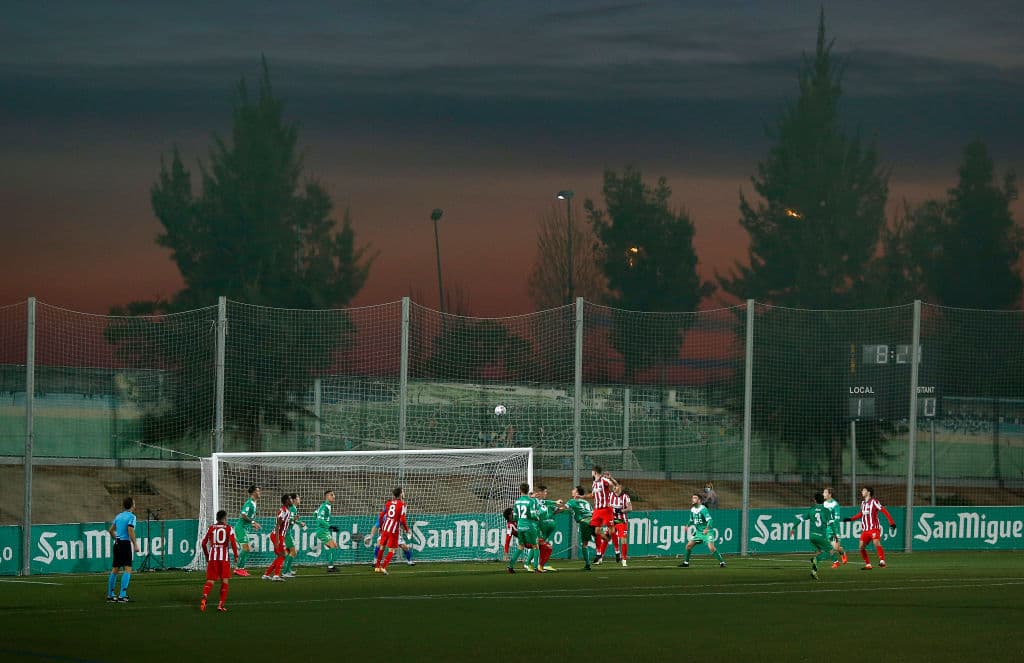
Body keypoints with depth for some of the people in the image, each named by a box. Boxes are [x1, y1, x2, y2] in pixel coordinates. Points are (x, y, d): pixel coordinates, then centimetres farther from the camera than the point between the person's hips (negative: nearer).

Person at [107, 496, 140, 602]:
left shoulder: (119, 516, 14)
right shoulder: (131, 516, -8)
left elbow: (111, 530, 18)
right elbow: (130, 531, -18)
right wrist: (135, 545, -16)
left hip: (117, 543, 8)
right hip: (126, 543, -8)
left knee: (115, 569, 13)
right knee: (128, 569, -8)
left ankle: (110, 595, 19)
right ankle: (122, 595, -17)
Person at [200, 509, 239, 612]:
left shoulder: (211, 528, 11)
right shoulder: (228, 528, 3)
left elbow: (203, 543, 12)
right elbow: (233, 542, -10)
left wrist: (207, 556, 24)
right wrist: (236, 555, -2)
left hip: (212, 557, 2)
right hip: (224, 557, -2)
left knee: (210, 581, 3)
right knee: (224, 581, 8)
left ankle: (204, 597, -26)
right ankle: (220, 605, 1)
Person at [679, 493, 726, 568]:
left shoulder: (703, 509, -18)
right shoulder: (692, 510, 6)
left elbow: (709, 520, -26)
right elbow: (691, 520, 25)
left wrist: (707, 529, -38)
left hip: (707, 532, -7)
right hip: (698, 532, 7)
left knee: (711, 547, -22)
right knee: (689, 545, 4)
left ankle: (722, 562, -12)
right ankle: (686, 563, 20)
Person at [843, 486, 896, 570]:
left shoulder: (874, 502, -7)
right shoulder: (863, 503, 14)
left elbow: (885, 511, -11)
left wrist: (891, 522, -17)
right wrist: (850, 519, 29)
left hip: (874, 528, -7)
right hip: (865, 530, 7)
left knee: (877, 543, -26)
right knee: (861, 547, 1)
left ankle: (882, 561, -31)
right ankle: (868, 565, 11)